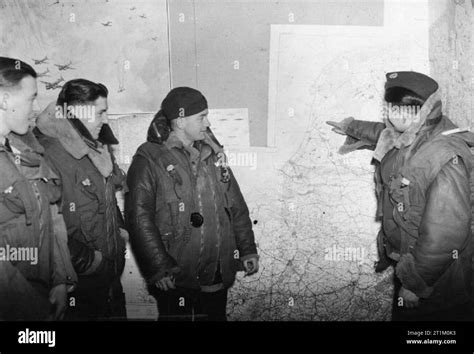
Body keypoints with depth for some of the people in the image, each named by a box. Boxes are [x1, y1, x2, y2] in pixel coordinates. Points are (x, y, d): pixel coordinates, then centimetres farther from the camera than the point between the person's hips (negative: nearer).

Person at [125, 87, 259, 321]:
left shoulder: (212, 154, 9)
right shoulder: (150, 159, -9)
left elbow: (236, 204, 14)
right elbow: (139, 218, -14)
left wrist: (248, 249, 11)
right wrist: (159, 269, -18)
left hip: (219, 273, 5)